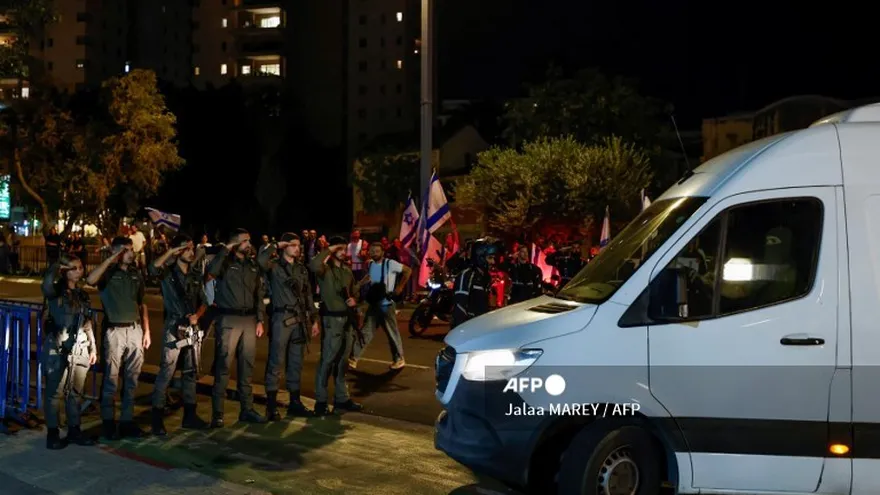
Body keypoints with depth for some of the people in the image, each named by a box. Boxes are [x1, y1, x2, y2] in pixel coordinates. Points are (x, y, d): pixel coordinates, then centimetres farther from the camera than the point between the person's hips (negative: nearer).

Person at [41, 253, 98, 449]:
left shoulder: (82, 294, 14)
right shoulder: (55, 292, -4)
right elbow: (46, 286, -31)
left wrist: (93, 347, 15)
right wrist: (56, 267, -25)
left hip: (80, 349, 5)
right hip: (58, 348, -5)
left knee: (76, 392, 9)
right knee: (55, 392, -1)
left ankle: (74, 431, 18)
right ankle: (52, 434, 6)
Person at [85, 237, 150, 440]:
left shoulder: (136, 274, 13)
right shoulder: (108, 272, -1)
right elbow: (90, 280, -25)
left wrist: (146, 331, 11)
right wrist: (111, 259, -20)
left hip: (135, 330, 5)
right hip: (115, 331, -4)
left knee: (132, 379, 7)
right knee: (111, 379, 0)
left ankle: (127, 421, 15)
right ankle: (109, 423, 9)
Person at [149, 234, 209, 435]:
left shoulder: (196, 275, 12)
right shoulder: (167, 272, -2)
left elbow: (204, 302, 13)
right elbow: (153, 268, -26)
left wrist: (197, 315, -5)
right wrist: (171, 251, -22)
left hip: (193, 327, 5)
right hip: (174, 327, -5)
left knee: (191, 372, 11)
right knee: (166, 372, -7)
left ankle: (189, 415, 19)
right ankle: (157, 418, -1)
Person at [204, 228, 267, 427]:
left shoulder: (252, 265, 14)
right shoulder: (226, 262, -1)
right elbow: (211, 271, -25)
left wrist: (260, 320, 7)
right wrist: (226, 249, -17)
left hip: (249, 319, 5)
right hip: (228, 320, -5)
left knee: (247, 365, 10)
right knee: (223, 366, -4)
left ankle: (247, 409, 19)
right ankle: (218, 413, -1)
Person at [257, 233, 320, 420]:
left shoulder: (302, 269, 14)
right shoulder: (275, 266, -3)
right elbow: (260, 261, -26)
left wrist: (314, 320, 13)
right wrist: (276, 246, -13)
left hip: (300, 320, 6)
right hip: (281, 318, -6)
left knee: (296, 362, 11)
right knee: (276, 362, -3)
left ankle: (295, 402, 20)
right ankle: (271, 406, 2)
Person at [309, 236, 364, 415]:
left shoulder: (347, 271, 15)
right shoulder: (325, 269, -7)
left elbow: (354, 291, 23)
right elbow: (314, 265, -31)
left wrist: (354, 300, 0)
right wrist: (328, 250, -18)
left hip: (348, 318, 7)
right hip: (332, 319, -7)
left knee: (343, 360, 13)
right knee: (327, 360, -5)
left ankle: (341, 398, 21)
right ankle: (321, 401, 1)